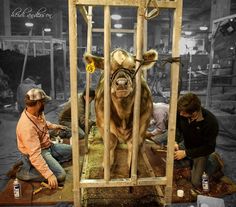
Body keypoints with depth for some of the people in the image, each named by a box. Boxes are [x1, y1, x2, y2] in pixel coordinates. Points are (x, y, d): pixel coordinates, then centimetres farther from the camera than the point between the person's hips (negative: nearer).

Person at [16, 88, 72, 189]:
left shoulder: (37, 112, -9)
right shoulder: (27, 126, -36)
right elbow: (35, 155, -37)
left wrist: (54, 126, 11)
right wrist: (49, 175, -37)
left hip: (47, 146, 9)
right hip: (37, 153, -9)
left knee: (71, 150, 13)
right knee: (60, 175, -20)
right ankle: (25, 172, -6)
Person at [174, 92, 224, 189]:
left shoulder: (211, 122, -35)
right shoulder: (181, 112, -25)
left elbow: (209, 148, -25)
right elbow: (176, 127, -5)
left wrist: (186, 153, -29)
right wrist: (175, 142, -22)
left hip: (201, 152, -4)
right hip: (187, 147, 4)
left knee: (196, 183, 1)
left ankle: (214, 161, 17)